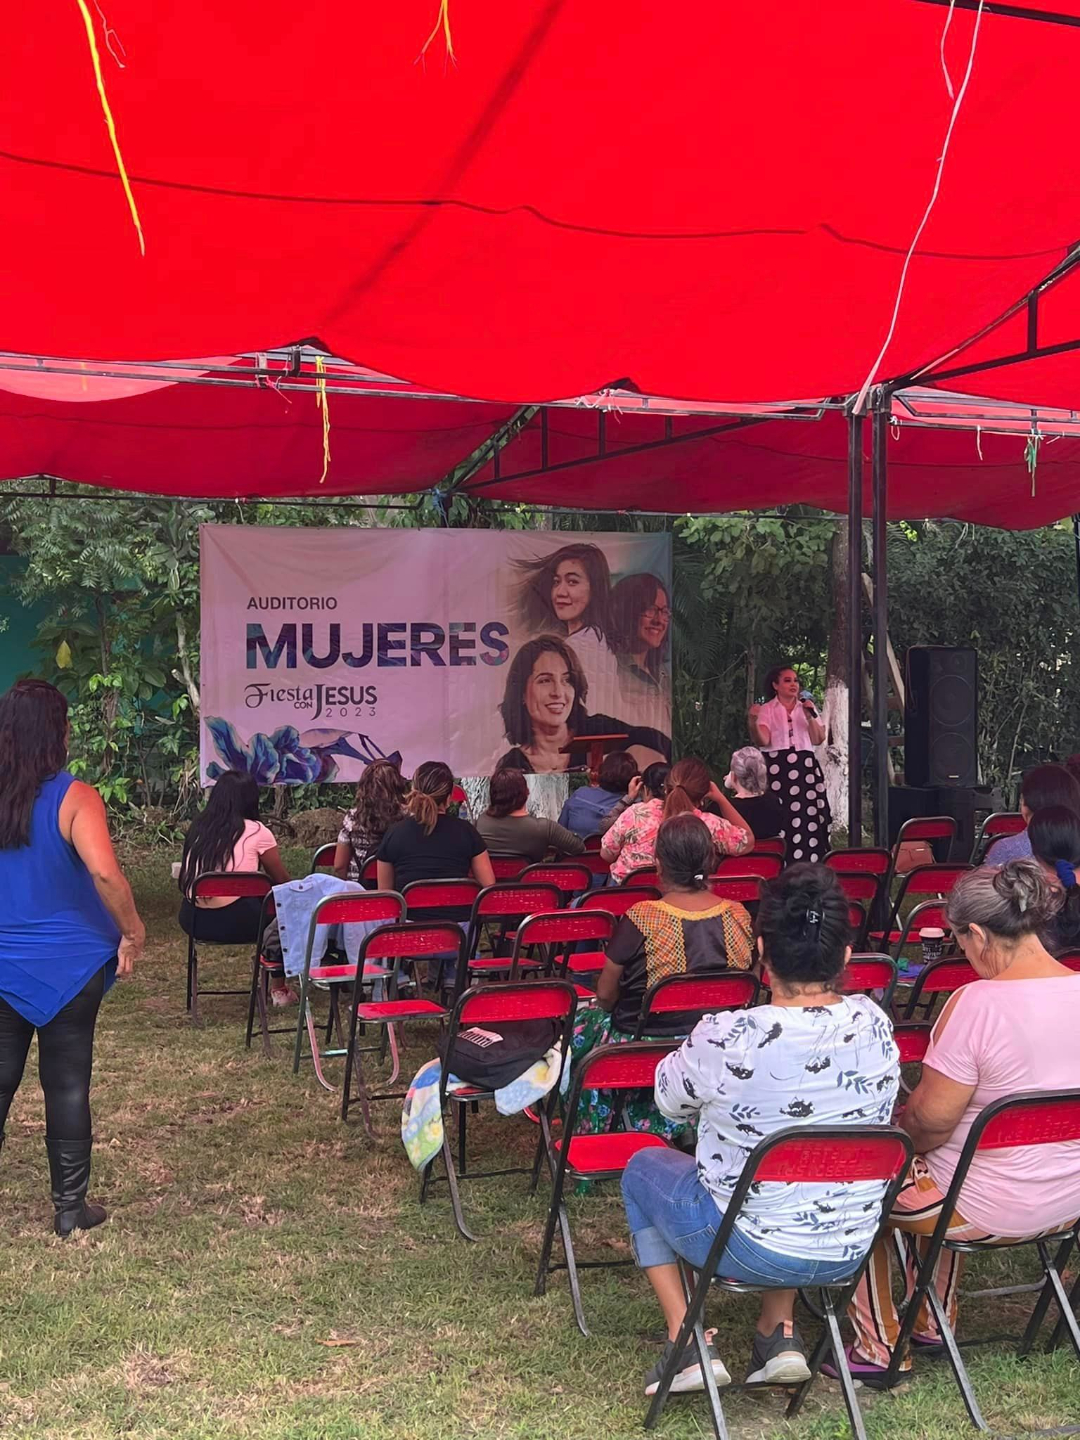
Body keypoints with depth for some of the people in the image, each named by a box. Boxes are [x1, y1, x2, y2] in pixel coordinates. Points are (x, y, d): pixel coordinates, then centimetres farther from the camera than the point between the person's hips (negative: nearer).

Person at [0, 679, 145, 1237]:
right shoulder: (73, 797, -15)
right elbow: (105, 873, -28)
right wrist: (133, 931, -14)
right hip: (68, 965, -3)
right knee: (67, 1082, 7)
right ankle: (70, 1205, 16)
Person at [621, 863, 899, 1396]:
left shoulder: (728, 1039, -27)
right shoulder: (874, 1024, -12)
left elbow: (670, 1098, -6)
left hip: (753, 1249, -5)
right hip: (851, 1252, 5)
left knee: (643, 1168, 22)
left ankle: (686, 1342, 15)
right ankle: (780, 1332, 25)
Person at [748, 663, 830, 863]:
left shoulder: (807, 708, 17)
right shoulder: (767, 710, 8)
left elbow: (818, 740, 8)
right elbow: (762, 741, -6)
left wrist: (810, 717, -4)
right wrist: (753, 722, -22)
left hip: (805, 769, 3)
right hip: (777, 769, -3)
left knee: (807, 819, -6)